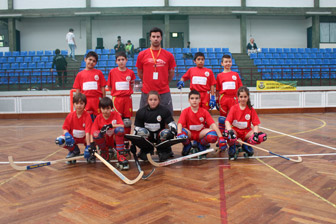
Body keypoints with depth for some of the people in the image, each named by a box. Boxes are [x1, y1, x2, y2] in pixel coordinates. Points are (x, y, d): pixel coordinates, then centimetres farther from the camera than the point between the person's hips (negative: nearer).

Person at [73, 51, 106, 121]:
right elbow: (78, 90, 10)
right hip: (85, 101, 1)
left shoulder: (99, 73, 4)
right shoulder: (80, 74, 7)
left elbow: (103, 88, 5)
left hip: (97, 100, 0)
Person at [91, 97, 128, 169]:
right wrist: (92, 144, -31)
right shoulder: (98, 118, -2)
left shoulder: (115, 114, -4)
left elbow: (122, 126, -19)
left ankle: (121, 156, -28)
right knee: (96, 134, -30)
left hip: (115, 141, -1)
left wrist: (110, 125, -30)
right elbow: (93, 132, -14)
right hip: (105, 143, 1)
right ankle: (105, 152, 0)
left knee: (119, 130, -33)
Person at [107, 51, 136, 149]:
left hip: (127, 98, 1)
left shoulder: (130, 72, 3)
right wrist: (115, 93, 2)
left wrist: (128, 92, 5)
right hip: (116, 99, -1)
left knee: (127, 121, 4)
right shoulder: (112, 72, 2)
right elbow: (109, 86, 9)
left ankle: (126, 142, 16)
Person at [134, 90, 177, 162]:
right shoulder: (141, 112, -6)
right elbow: (137, 127, -1)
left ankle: (165, 152, -4)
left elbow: (172, 123, -9)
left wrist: (173, 131, -30)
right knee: (142, 131, -31)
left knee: (166, 133, -32)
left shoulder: (164, 111, -9)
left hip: (160, 136, 0)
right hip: (147, 136, 1)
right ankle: (145, 151, -5)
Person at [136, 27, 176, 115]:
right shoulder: (142, 55, 3)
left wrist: (164, 84, 12)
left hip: (164, 92, 0)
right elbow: (140, 73, 12)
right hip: (147, 92, 0)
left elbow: (171, 73, 12)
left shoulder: (168, 55, 3)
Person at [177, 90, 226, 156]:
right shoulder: (185, 111, -8)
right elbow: (180, 124, -22)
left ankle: (201, 144, 4)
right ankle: (187, 145, 1)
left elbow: (213, 124, -14)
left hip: (201, 133, 1)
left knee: (213, 136, -30)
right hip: (189, 133, -1)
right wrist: (179, 133, -45)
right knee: (182, 132, -36)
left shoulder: (204, 111, -5)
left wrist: (221, 137, -27)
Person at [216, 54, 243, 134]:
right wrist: (217, 100, 5)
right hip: (223, 98, 0)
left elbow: (240, 88, 9)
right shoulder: (219, 75, 6)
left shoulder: (236, 74, 7)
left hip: (234, 98, 0)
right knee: (222, 117, 5)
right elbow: (217, 90, 8)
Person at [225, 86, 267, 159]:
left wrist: (255, 133, -25)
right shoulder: (234, 108, -5)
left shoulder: (251, 110, 0)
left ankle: (246, 144, 5)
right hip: (235, 130, -2)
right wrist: (230, 131, -37)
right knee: (228, 135, -40)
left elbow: (256, 124, -4)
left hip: (246, 131, 2)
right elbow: (227, 121, -17)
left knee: (263, 136, -25)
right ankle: (232, 146, -2)